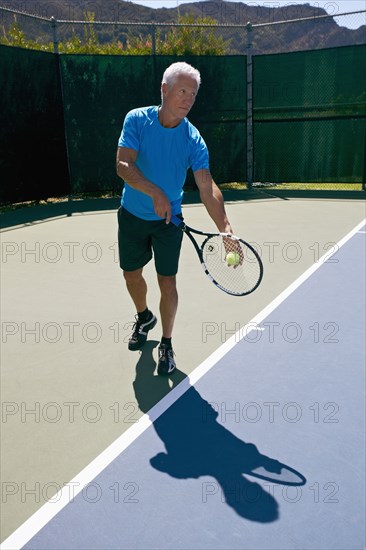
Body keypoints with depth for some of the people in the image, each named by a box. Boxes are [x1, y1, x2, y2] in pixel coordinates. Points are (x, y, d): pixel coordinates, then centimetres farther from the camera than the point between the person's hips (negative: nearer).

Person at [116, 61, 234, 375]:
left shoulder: (193, 140, -15)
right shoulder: (137, 120, -13)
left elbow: (207, 187, -24)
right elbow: (123, 165, -23)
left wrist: (225, 229, -39)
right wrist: (155, 193, -38)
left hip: (168, 220, -1)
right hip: (132, 216, 2)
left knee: (167, 282, -2)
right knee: (131, 274, 15)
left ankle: (166, 344, 19)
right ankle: (145, 317, 47)